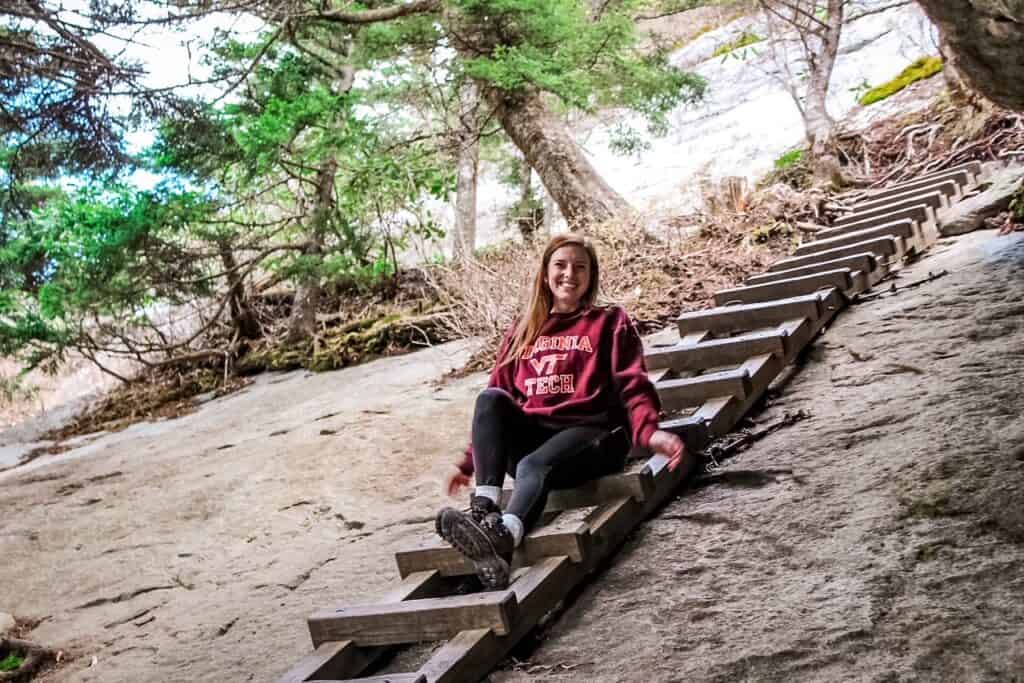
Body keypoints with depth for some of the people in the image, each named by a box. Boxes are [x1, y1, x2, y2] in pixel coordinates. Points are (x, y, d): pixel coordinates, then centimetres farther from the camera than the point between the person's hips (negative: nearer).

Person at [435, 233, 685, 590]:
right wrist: (471, 461, 19)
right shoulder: (523, 330, 22)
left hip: (591, 434, -4)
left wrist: (649, 431, -21)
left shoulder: (610, 322, 12)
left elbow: (632, 384, -1)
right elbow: (498, 402, 23)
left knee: (533, 466, -35)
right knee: (489, 397, -26)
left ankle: (501, 539, -64)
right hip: (531, 436, 4)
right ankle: (484, 508, -40)